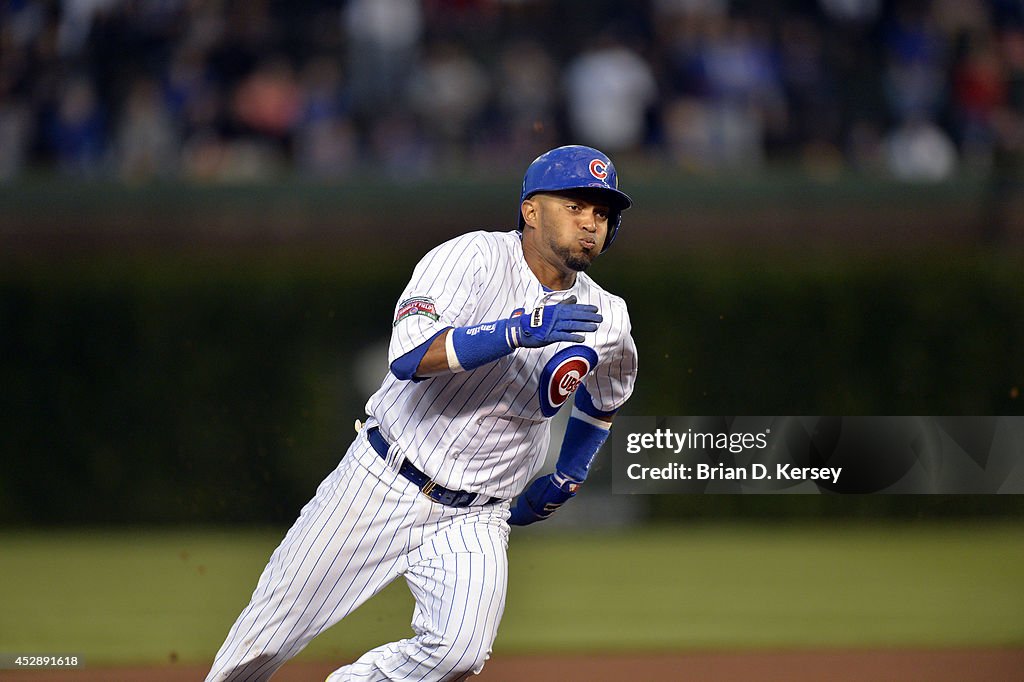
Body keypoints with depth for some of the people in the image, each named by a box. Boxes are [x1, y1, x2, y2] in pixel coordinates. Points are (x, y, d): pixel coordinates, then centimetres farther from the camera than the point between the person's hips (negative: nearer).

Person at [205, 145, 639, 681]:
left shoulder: (607, 321, 0)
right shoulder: (475, 257, -13)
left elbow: (602, 401, 24)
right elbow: (410, 357, -29)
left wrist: (562, 484, 15)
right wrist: (518, 330, -36)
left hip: (474, 520, 2)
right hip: (382, 481, -2)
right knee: (269, 635, 3)